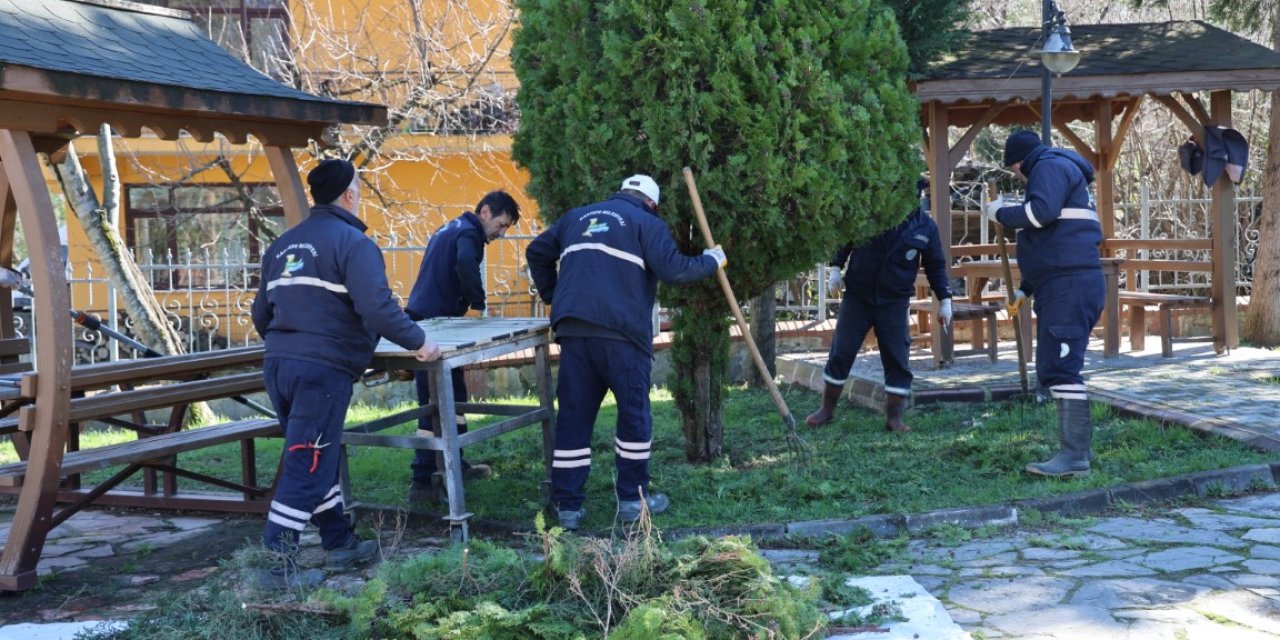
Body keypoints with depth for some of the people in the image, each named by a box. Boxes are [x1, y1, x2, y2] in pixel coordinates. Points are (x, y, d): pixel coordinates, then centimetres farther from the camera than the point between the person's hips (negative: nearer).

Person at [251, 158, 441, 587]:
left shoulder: (283, 244, 16)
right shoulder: (352, 242, -7)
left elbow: (260, 314, 22)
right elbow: (377, 308, -19)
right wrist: (419, 343, -6)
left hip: (278, 365, 8)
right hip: (323, 370, -8)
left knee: (319, 459, 19)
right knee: (307, 468, -4)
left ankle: (340, 544, 30)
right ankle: (277, 565, -4)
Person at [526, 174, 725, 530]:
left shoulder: (578, 217, 25)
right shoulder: (647, 223, 7)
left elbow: (536, 253, 30)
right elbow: (673, 270, -5)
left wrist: (552, 297, 37)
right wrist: (711, 261, 10)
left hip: (572, 328, 5)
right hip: (620, 331, -5)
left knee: (573, 416, 7)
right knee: (634, 411, 8)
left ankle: (568, 505, 6)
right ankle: (633, 498, 11)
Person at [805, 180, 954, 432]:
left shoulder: (925, 225, -2)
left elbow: (936, 265, 6)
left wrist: (944, 299, 2)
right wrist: (836, 266, -6)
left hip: (895, 302, 1)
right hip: (857, 296, 0)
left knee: (898, 361, -2)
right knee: (840, 353, 3)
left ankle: (894, 417, 7)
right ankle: (827, 409, 16)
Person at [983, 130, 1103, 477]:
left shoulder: (1050, 167, -3)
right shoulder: (1057, 171, 28)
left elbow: (1041, 212, -23)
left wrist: (1001, 213, -6)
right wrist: (1025, 289, 27)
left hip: (1069, 284, -11)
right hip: (1065, 283, 11)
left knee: (1060, 367, -15)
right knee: (1053, 368, 12)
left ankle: (1074, 455, -18)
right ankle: (1074, 446, 13)